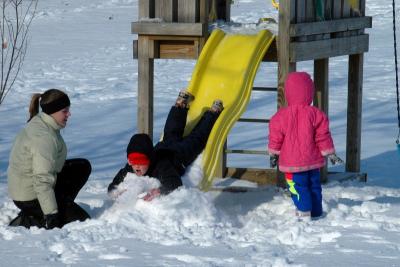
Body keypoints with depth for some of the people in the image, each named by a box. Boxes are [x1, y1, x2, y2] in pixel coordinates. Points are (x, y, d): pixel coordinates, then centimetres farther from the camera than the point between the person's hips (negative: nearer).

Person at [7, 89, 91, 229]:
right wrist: (51, 215, -32)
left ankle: (61, 205, 13)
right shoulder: (43, 137, -29)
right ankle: (25, 222, -6)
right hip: (30, 198, -10)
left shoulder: (39, 123, 2)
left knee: (83, 167, 14)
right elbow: (42, 181, -33)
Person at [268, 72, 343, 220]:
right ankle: (316, 211, 24)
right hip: (312, 160, 3)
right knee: (314, 185, 16)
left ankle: (304, 211, -11)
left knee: (298, 186, -1)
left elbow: (275, 138, -1)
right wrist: (330, 154, 8)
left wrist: (273, 154, 14)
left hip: (292, 162, -3)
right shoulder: (315, 114, -6)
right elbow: (323, 137, -2)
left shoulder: (281, 116, -10)